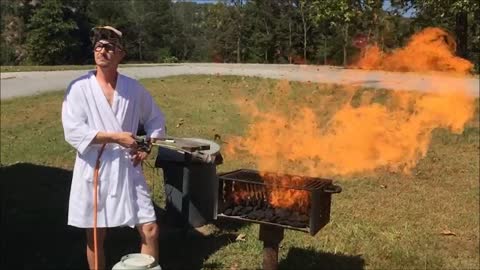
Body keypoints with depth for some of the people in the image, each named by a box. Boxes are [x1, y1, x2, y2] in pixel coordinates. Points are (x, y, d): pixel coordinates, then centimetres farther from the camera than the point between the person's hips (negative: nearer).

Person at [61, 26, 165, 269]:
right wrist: (115, 137, -19)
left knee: (150, 229, 2)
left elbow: (156, 119, 15)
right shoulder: (79, 88, -6)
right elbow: (73, 132, -14)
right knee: (95, 237, 12)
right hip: (94, 170, -2)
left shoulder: (133, 89, 2)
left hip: (128, 169, 2)